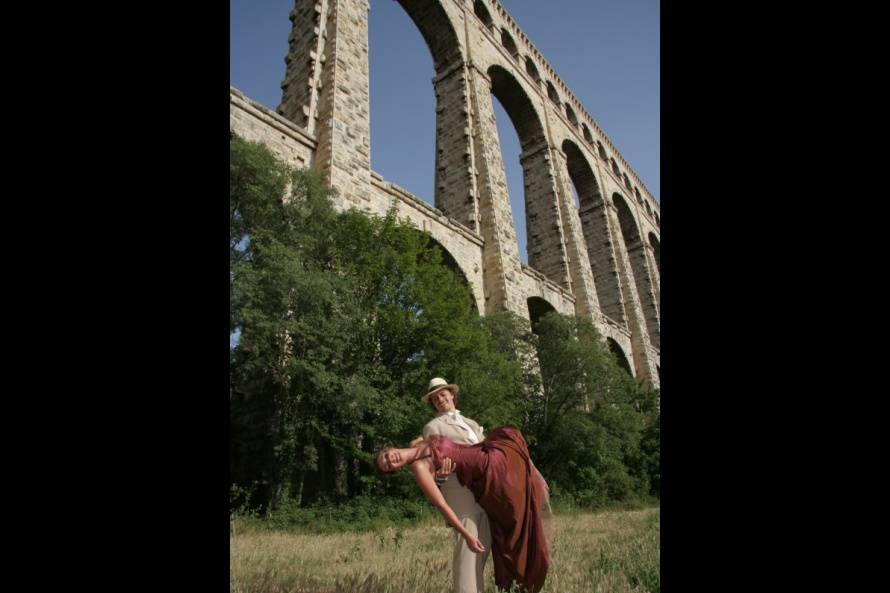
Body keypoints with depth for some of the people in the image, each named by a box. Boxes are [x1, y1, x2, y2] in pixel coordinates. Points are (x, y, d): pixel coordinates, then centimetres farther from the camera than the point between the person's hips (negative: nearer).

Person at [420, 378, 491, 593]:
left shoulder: (472, 424, 25)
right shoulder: (433, 427, 6)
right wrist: (439, 472, -25)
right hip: (459, 487, -6)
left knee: (483, 544, 8)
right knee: (467, 544, -12)